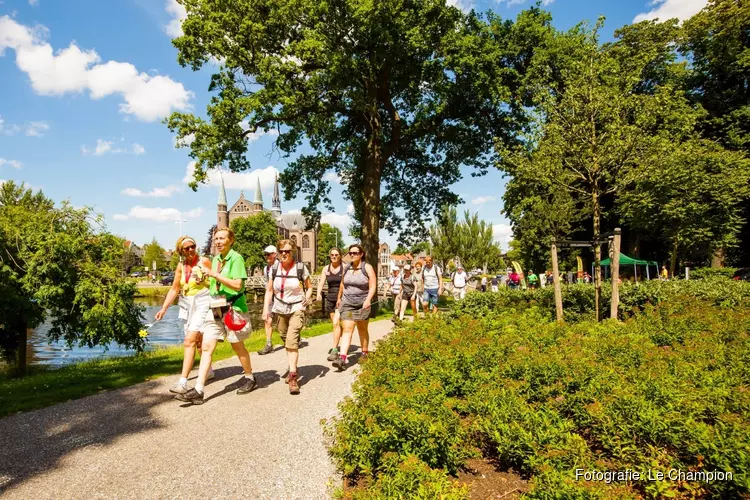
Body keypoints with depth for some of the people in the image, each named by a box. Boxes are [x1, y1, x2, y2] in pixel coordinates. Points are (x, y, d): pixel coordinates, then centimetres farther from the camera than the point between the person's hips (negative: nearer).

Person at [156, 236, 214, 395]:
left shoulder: (204, 261, -8)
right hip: (187, 305, 6)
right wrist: (164, 308, 2)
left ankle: (183, 382, -15)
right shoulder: (181, 266, 7)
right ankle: (209, 371, 35)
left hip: (202, 304, -6)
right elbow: (174, 289, 10)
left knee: (189, 341, -15)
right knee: (198, 341, 17)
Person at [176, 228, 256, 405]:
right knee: (206, 348, -1)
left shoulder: (236, 258, -11)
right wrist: (204, 281, 5)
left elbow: (237, 285, -20)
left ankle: (250, 378, 30)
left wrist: (215, 275, -22)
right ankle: (198, 391, -1)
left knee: (238, 347, 9)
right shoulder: (216, 259, 11)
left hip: (233, 308, -6)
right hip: (216, 309, 7)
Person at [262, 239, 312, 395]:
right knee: (286, 342, 16)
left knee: (292, 341, -17)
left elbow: (309, 287, 2)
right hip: (280, 310, 4)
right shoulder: (274, 269, 0)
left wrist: (307, 298, -18)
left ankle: (293, 377, -14)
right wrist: (266, 309, -1)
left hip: (296, 309, -4)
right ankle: (292, 368, 37)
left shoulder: (301, 268, -9)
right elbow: (269, 290, 7)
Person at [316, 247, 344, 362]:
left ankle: (335, 350, -12)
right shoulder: (326, 269, 7)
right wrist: (319, 293, -19)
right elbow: (321, 283, -1)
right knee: (337, 324, 15)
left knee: (336, 323, -15)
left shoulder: (344, 267, -5)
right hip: (330, 299, 5)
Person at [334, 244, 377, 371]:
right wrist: (339, 298, 27)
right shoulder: (346, 268, 7)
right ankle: (342, 359, -19)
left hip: (362, 304, -2)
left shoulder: (367, 268, -6)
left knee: (362, 329, 14)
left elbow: (373, 286, -11)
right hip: (347, 303, 2)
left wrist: (368, 300, -25)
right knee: (346, 330, -9)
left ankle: (365, 353, 31)